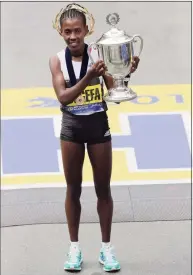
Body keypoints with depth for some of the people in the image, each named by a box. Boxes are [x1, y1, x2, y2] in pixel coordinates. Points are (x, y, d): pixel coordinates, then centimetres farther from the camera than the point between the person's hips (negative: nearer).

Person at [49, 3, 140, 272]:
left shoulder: (99, 55, -10)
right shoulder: (57, 60, -8)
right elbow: (63, 97, -18)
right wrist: (89, 77, -31)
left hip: (98, 125, -1)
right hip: (72, 128, 1)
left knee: (103, 189, 8)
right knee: (73, 189, 10)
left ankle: (106, 247, 20)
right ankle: (75, 247, 21)